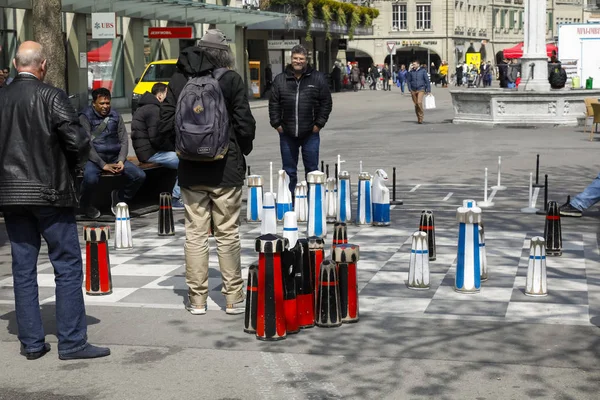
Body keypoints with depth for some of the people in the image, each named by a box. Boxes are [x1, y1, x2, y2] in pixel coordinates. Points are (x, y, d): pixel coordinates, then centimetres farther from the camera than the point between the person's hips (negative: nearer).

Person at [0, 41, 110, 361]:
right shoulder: (51, 97, -10)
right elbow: (78, 141, -15)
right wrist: (71, 166, 4)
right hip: (50, 193, -5)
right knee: (68, 266, 2)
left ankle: (31, 342, 14)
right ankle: (71, 342, 1)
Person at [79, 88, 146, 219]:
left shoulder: (115, 116, 14)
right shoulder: (85, 117, -2)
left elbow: (124, 140, 10)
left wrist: (121, 161, -7)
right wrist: (103, 165, -17)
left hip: (114, 157, 5)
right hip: (94, 159, -5)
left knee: (139, 176, -15)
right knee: (90, 178, -37)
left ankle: (119, 200, 12)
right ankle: (86, 205, -2)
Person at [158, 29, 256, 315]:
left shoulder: (178, 80, 1)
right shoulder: (231, 80, -7)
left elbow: (166, 124, 0)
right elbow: (245, 125, -8)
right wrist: (243, 150, 10)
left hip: (190, 171, 2)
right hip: (226, 170, -2)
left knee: (195, 234, 8)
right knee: (228, 234, 6)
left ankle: (197, 299, 12)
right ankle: (233, 298, 11)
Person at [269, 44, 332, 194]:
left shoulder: (317, 78, 1)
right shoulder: (280, 79, 5)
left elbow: (326, 103, 2)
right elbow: (273, 104, 7)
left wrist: (319, 123, -4)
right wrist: (276, 124, -1)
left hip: (310, 133, -1)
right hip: (287, 133, 1)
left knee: (312, 169, 7)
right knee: (289, 171, 9)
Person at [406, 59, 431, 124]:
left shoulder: (423, 71, -1)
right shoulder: (411, 72, 6)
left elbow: (427, 80, -1)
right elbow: (408, 80, 14)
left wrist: (428, 90, -4)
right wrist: (410, 89, 3)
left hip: (421, 89, -4)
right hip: (413, 90, 4)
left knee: (419, 102, -21)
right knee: (416, 104, 7)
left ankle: (421, 115, -2)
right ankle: (419, 118, 18)